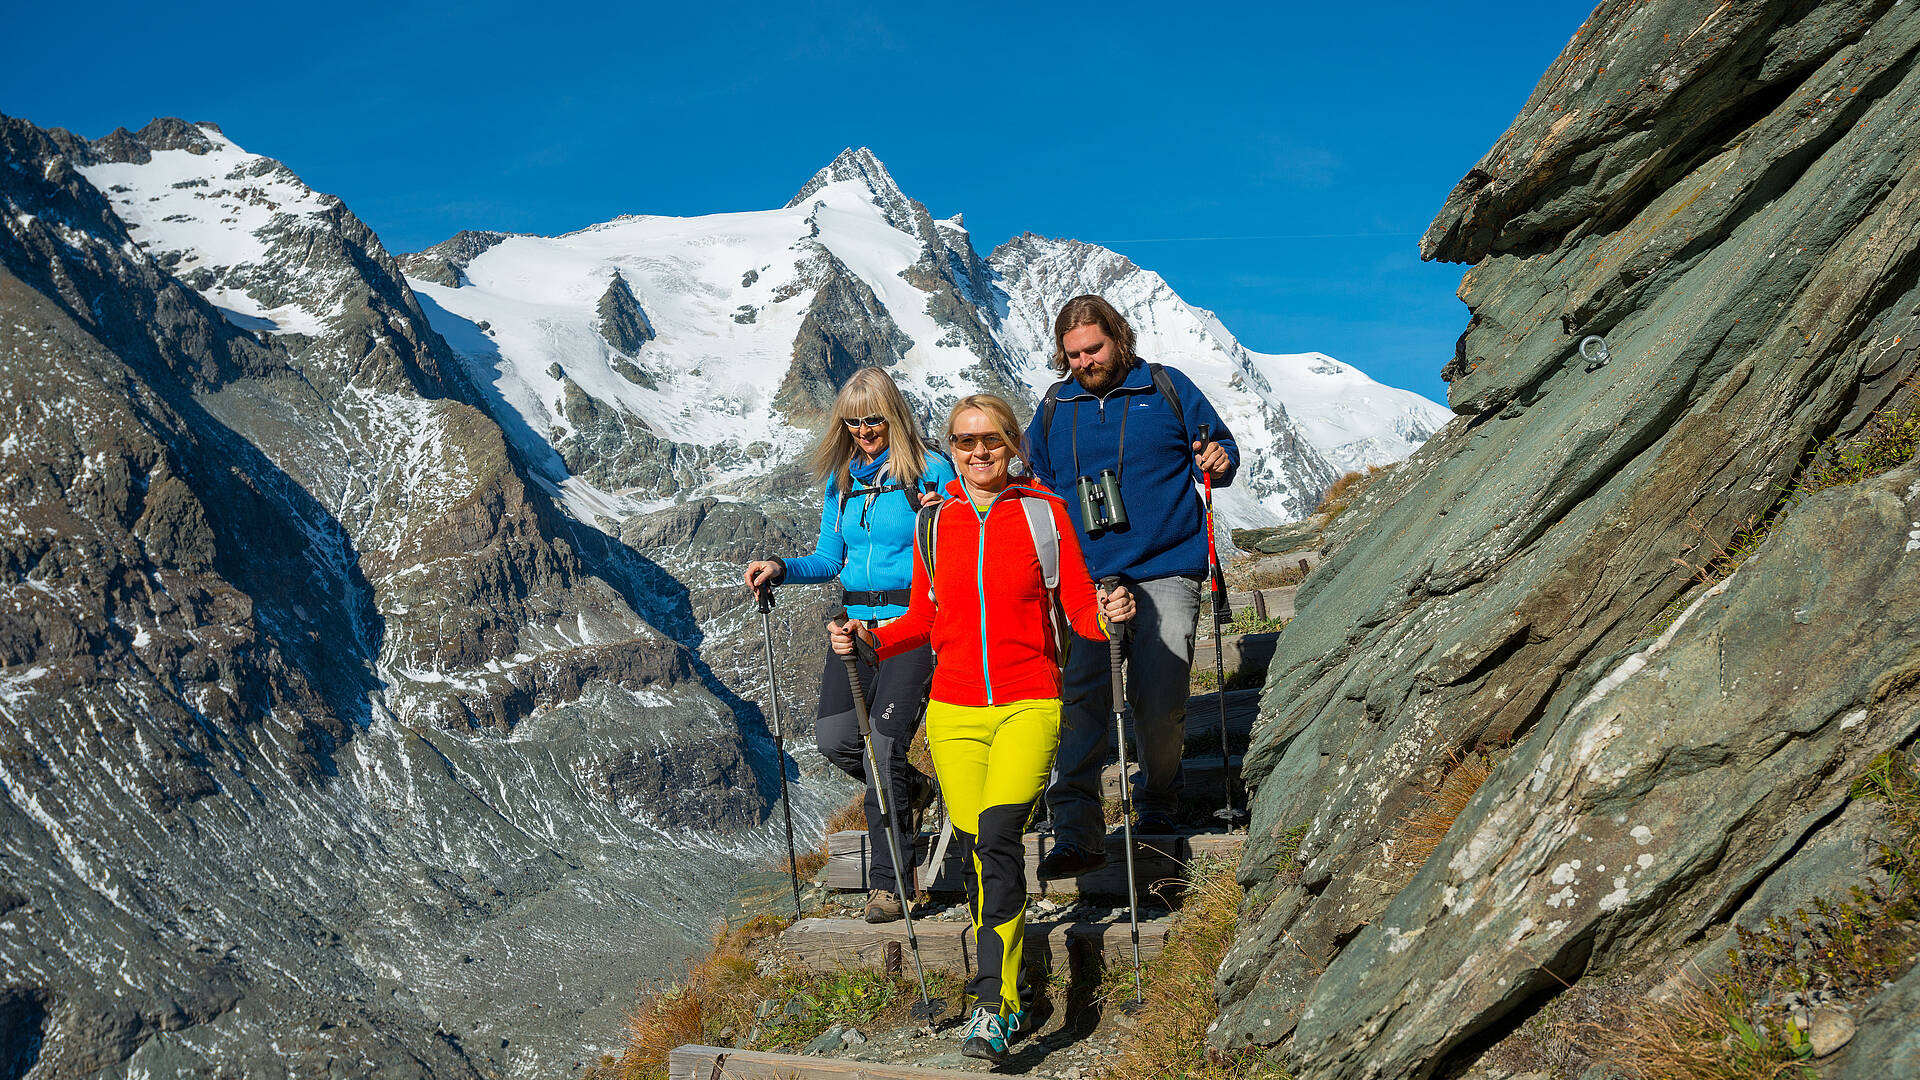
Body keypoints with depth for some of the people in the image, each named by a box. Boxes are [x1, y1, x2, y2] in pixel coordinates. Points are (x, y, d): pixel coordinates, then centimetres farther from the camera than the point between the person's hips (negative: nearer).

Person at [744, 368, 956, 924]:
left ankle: (889, 883, -2)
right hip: (856, 622, 6)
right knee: (835, 739, -6)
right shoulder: (841, 479, 13)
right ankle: (914, 789, 26)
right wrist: (781, 568, -1)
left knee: (883, 744, -13)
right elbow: (830, 560, 16)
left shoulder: (931, 470, -4)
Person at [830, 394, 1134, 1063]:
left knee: (997, 834, -22)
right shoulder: (936, 524, 9)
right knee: (979, 850, -1)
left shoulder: (1045, 513, 2)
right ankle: (1016, 999, 15)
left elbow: (1081, 611, 3)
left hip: (1030, 705, -3)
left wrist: (1110, 615, -18)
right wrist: (870, 639, 0)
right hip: (955, 712, 3)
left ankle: (991, 1003, -19)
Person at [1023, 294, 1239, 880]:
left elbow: (1219, 447, 13)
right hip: (1086, 579, 2)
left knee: (1160, 702, -5)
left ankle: (1157, 806, 22)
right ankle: (1077, 832, -13)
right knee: (1079, 700, -13)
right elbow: (1037, 481, 25)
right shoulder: (1055, 407, 13)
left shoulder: (1167, 388, 6)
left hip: (1165, 574, -2)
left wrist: (1219, 461, -9)